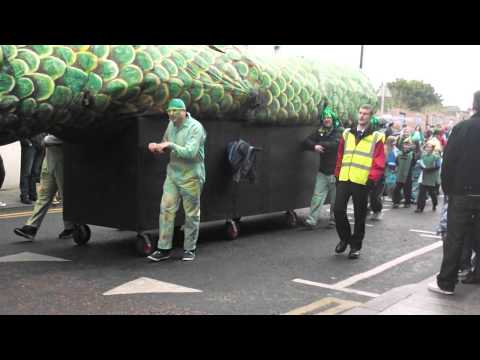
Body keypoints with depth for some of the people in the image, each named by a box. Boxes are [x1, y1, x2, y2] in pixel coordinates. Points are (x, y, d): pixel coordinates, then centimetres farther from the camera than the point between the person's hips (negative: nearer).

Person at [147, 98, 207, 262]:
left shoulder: (195, 127, -14)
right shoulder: (171, 125, 8)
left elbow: (190, 152, -24)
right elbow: (165, 145, 20)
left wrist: (171, 145, -28)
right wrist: (156, 146, -2)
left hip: (191, 177, -6)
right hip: (173, 174, 6)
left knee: (191, 214, 4)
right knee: (166, 209, 0)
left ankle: (190, 249, 18)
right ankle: (164, 249, 6)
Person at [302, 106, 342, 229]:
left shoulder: (339, 132, -1)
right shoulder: (319, 132, 11)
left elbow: (335, 145, -19)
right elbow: (306, 142, 5)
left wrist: (319, 144, -10)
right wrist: (314, 146, -16)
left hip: (336, 171, -3)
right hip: (323, 171, 3)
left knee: (335, 198, 6)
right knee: (317, 195, -6)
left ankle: (334, 219, 21)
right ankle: (311, 220, -9)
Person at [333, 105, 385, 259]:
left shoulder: (376, 137, 2)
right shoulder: (347, 134, 14)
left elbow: (379, 162, -4)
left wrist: (372, 179, -12)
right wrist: (338, 175, 12)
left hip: (362, 182, -3)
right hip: (344, 180, 3)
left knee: (359, 215, 4)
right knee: (338, 210, -4)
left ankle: (355, 246, 17)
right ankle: (345, 238, 19)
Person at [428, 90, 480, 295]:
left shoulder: (462, 128, -7)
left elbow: (448, 160, -9)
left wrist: (447, 187, 1)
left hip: (462, 193, -3)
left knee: (454, 238, 0)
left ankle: (446, 283, 1)